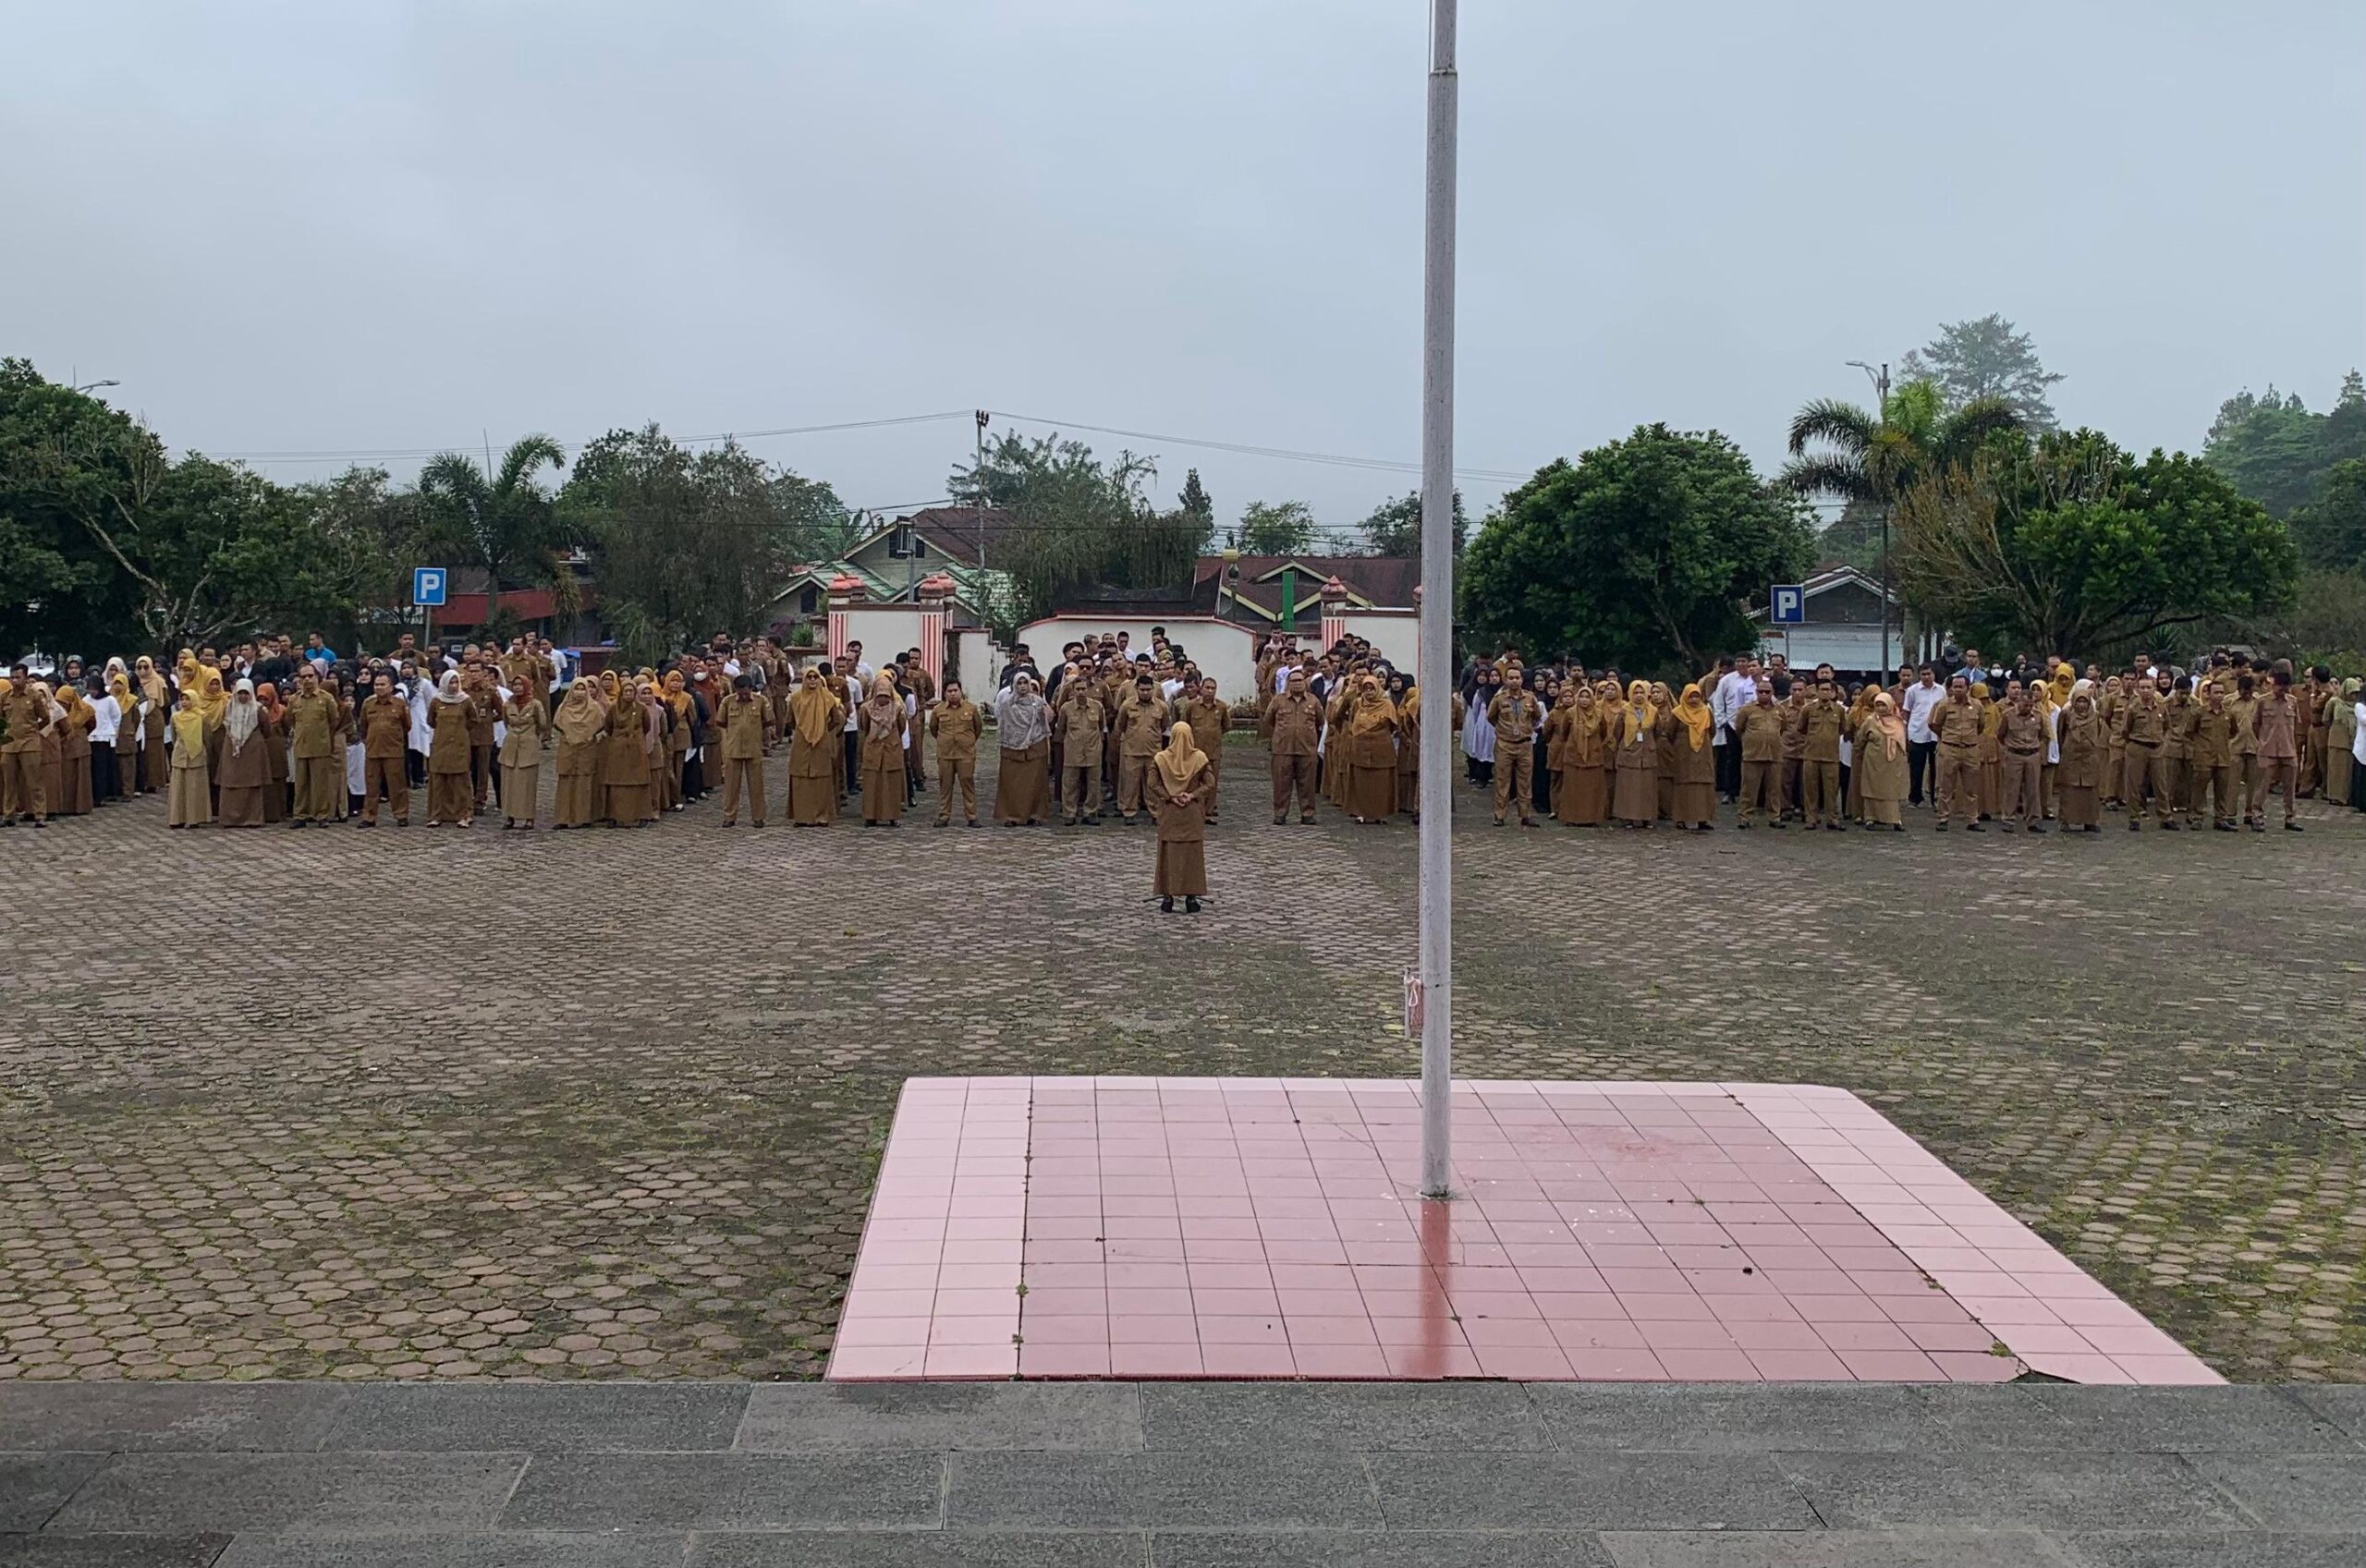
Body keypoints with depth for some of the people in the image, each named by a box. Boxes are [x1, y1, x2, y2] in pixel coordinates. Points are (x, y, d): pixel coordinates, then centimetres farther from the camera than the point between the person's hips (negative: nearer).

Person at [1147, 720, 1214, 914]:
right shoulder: (1199, 758, -5)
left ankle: (1167, 896, 4)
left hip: (1169, 812, 0)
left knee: (1169, 852, 6)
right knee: (1192, 853, 6)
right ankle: (1191, 897, 6)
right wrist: (1192, 795, -9)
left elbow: (1153, 784, -9)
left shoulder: (1161, 758, -5)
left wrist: (1169, 797, -7)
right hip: (1193, 813, 0)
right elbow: (1209, 783, -6)